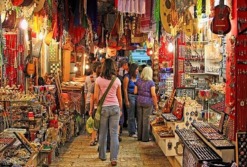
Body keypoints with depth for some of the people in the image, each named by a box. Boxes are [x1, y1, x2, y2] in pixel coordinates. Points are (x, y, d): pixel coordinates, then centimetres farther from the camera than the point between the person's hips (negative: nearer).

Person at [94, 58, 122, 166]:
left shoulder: (99, 80, -4)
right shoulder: (117, 80, 0)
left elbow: (95, 97, -5)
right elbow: (119, 97, 6)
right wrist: (120, 109, 18)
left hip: (103, 108, 0)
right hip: (115, 107, 1)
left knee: (103, 133, 12)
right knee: (114, 133, 3)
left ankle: (102, 155, 25)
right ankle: (113, 158, 2)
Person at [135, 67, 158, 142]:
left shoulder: (138, 81, 3)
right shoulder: (151, 82, -10)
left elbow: (135, 91, 3)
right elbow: (153, 95, -13)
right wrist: (156, 105, -6)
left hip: (139, 102, 4)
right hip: (148, 102, -4)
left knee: (139, 119, 13)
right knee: (146, 120, 3)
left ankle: (139, 136, 21)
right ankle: (145, 138, 10)